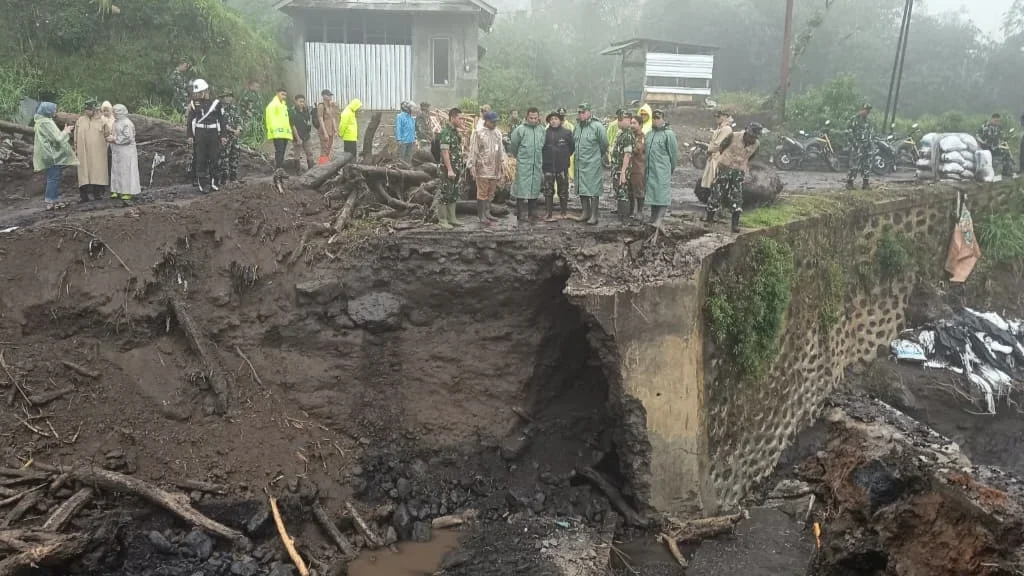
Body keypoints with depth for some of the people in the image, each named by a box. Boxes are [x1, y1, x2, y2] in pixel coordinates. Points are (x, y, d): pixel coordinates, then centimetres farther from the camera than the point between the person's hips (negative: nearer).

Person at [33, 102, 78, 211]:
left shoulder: (43, 121, 15)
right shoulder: (46, 123, -16)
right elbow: (57, 138, -18)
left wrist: (64, 131, 16)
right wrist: (66, 131, -2)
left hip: (51, 155, 10)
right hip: (52, 155, -10)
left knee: (53, 178, 13)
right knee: (53, 178, -7)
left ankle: (55, 201, 18)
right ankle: (50, 202, -5)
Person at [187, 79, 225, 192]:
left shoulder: (215, 102, 5)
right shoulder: (195, 103, 6)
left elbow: (221, 119, 7)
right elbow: (190, 120, 7)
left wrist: (222, 135, 4)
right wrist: (190, 135, 1)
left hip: (213, 134, 1)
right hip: (200, 134, 0)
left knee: (214, 159, 4)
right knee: (200, 159, -2)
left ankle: (213, 182, 12)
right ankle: (199, 182, 0)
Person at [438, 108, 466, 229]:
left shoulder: (456, 132, 13)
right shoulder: (446, 132, -15)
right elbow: (445, 152, -20)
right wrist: (449, 170, -23)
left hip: (457, 169, 9)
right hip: (448, 169, -9)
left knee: (455, 194, 13)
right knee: (446, 195, -3)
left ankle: (451, 218, 21)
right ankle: (442, 220, 3)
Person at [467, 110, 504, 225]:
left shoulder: (498, 133, 13)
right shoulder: (478, 133, -8)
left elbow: (501, 149, 22)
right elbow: (473, 150, -9)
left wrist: (502, 162, 18)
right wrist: (472, 166, -11)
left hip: (494, 169, 7)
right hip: (482, 168, -7)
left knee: (491, 193, 11)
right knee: (482, 193, -4)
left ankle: (487, 213, 21)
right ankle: (481, 216, 0)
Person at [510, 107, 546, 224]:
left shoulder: (542, 130, 7)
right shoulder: (520, 129, -5)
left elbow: (543, 147, 14)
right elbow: (514, 145, 3)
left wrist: (541, 160, 15)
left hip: (537, 165, 4)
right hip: (523, 165, -4)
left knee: (535, 190, 9)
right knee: (522, 189, -5)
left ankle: (532, 215, 17)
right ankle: (519, 215, 1)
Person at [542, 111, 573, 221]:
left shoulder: (567, 132, 2)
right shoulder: (545, 133, 3)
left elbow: (572, 147, 9)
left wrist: (566, 156, 5)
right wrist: (545, 159, 5)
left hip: (562, 166, 0)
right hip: (548, 166, 0)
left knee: (563, 191, 7)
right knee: (548, 191, 1)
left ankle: (564, 213, 18)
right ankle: (549, 214, 6)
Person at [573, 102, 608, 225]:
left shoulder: (597, 126, -11)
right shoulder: (577, 128, 11)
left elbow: (604, 144, -6)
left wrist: (597, 155, 4)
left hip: (593, 164, -7)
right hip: (579, 163, 7)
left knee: (593, 190, -3)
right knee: (582, 190, 12)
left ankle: (594, 215, 3)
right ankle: (586, 213, 24)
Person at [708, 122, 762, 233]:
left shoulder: (756, 145, -1)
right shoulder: (734, 136, -12)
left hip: (739, 171, 2)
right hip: (725, 167, -2)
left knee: (736, 197, -3)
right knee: (717, 193, 0)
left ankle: (735, 224, 1)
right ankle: (709, 219, 12)